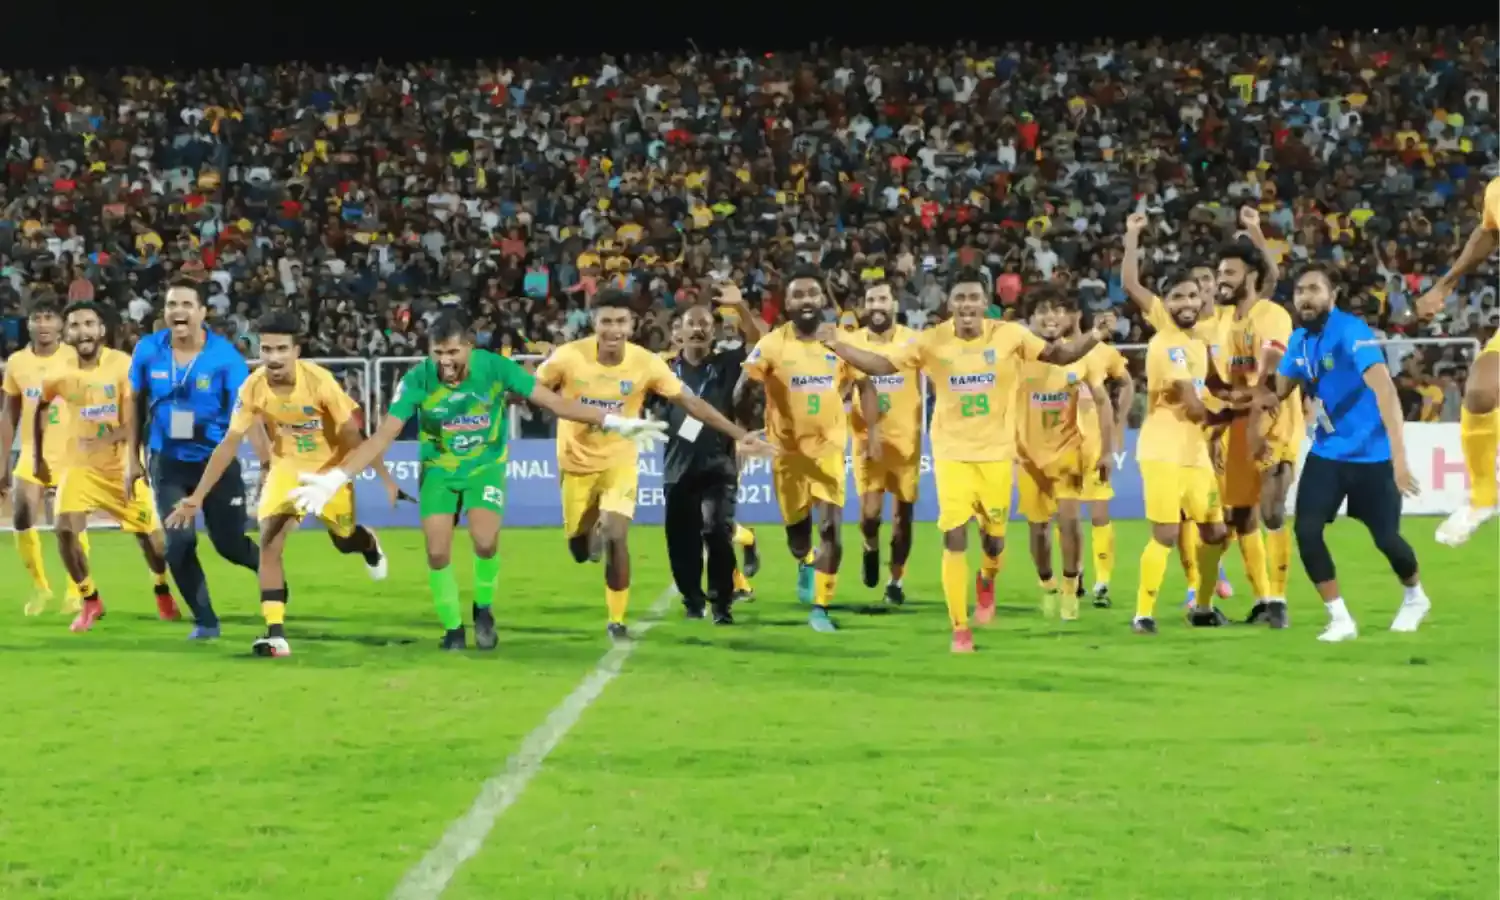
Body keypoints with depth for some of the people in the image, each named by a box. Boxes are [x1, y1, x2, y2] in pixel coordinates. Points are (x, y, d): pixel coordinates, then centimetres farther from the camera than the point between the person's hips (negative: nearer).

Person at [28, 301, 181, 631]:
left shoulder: (123, 366, -16)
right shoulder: (60, 370, -9)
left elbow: (133, 425, -19)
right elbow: (39, 409, 12)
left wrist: (100, 441, -37)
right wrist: (38, 457, 14)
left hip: (121, 466, -1)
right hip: (78, 466, 1)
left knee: (150, 532, 6)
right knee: (65, 530, -20)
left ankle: (162, 591, 37)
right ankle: (89, 601, 1)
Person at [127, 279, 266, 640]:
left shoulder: (225, 356, -16)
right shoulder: (148, 351, -7)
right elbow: (137, 405, 6)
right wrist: (132, 460, 7)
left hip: (216, 461, -2)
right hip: (168, 464, 2)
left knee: (228, 543, 4)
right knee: (178, 543, -8)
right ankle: (205, 621, 8)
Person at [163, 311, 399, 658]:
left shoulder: (319, 380, -29)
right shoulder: (252, 388, -21)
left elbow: (352, 433, -20)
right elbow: (229, 444, -16)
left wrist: (385, 477, -17)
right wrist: (197, 497, -19)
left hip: (329, 468, -1)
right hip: (286, 467, 1)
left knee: (345, 541, 16)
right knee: (269, 543, -17)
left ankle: (368, 543, 56)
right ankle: (276, 634, -16)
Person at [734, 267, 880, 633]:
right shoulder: (772, 345, -9)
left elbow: (864, 385, 8)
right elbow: (743, 389, -5)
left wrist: (874, 429, -1)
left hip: (830, 447, 1)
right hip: (787, 449, -1)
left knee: (832, 531, -11)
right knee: (797, 533, 11)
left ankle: (820, 609, -1)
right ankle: (806, 564, 47)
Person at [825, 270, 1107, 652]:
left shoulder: (1009, 335, -9)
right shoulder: (932, 341, -8)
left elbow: (1059, 356, -2)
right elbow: (883, 365, -4)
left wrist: (1092, 338, -21)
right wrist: (836, 345, -16)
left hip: (996, 453, 1)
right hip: (951, 453, -1)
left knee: (994, 537, 8)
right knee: (954, 538, -9)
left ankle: (986, 582, 46)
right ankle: (960, 629, 1)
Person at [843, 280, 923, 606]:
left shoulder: (913, 341, -4)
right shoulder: (851, 343, -1)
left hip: (906, 439, 0)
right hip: (867, 438, 0)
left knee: (903, 512, 5)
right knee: (870, 511, -12)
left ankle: (896, 581, 21)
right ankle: (871, 549, 22)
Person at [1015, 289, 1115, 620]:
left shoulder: (1083, 352, -9)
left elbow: (1101, 401, 0)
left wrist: (1106, 450, -3)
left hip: (1071, 447, -1)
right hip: (1030, 451, 1)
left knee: (1068, 517, -15)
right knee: (1038, 526, 8)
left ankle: (1071, 585, 6)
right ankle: (1048, 587, 32)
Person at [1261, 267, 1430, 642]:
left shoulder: (1351, 332, -23)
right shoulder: (1299, 340, 0)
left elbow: (1384, 390, -32)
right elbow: (1280, 390, 15)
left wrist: (1398, 455, -41)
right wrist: (1265, 398, -11)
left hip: (1372, 453, -5)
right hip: (1327, 451, 6)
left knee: (1385, 538, 3)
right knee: (1306, 531, -10)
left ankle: (1415, 598, 35)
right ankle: (1340, 619, 2)